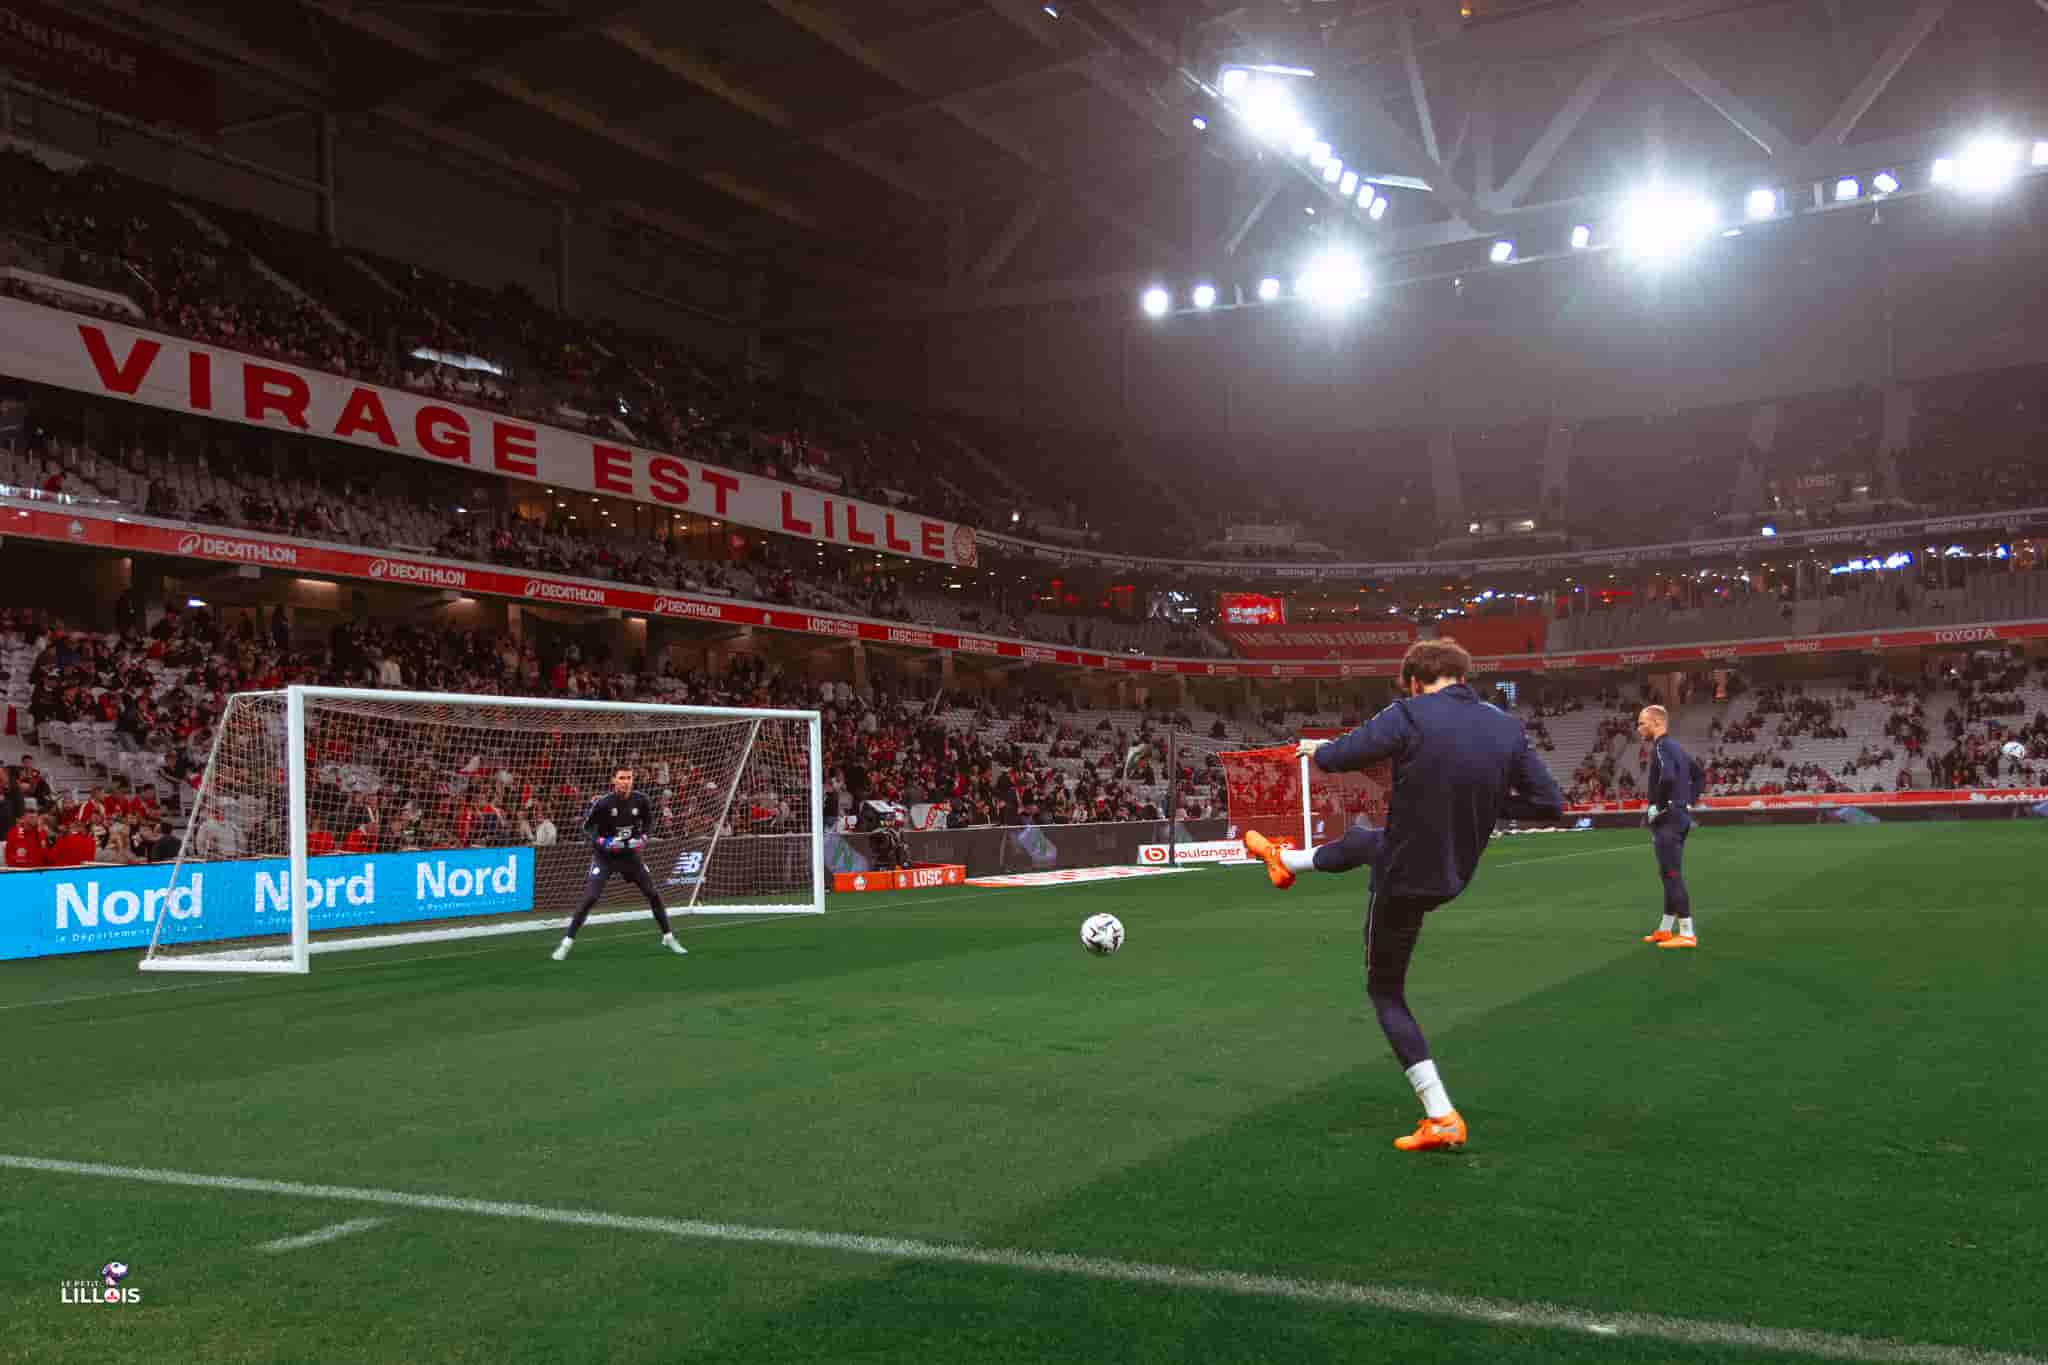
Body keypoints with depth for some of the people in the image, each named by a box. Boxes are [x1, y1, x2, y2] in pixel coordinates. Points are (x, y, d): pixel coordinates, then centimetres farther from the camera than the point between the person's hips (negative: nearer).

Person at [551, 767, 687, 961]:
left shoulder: (640, 800, -10)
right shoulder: (603, 803, -20)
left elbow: (649, 821, 8)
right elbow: (586, 827, -8)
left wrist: (643, 838, -9)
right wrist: (601, 842, -23)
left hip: (630, 854, 3)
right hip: (605, 855, -3)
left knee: (653, 894, 4)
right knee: (590, 897, -15)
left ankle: (668, 938, 20)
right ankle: (567, 942, -5)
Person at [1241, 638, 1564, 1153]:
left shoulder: (1411, 716, -23)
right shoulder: (1507, 727, -8)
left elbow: (1338, 756, -16)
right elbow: (1549, 803, -6)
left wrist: (1314, 749, 8)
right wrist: (1484, 797, 6)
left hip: (1405, 880, -6)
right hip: (1456, 873, 6)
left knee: (1385, 991, 14)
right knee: (1357, 840, 34)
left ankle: (1441, 1118, 7)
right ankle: (1283, 861, 65)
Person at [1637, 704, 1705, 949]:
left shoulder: (1661, 746, -14)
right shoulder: (1676, 747, 16)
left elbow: (1668, 777, -31)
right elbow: (1700, 774, 27)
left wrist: (1658, 806, -19)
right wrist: (1688, 800, 19)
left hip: (1666, 818, -10)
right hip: (1680, 816, 10)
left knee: (1672, 875, -9)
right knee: (1670, 875, 15)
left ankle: (1686, 933, -9)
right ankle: (1665, 930, 22)